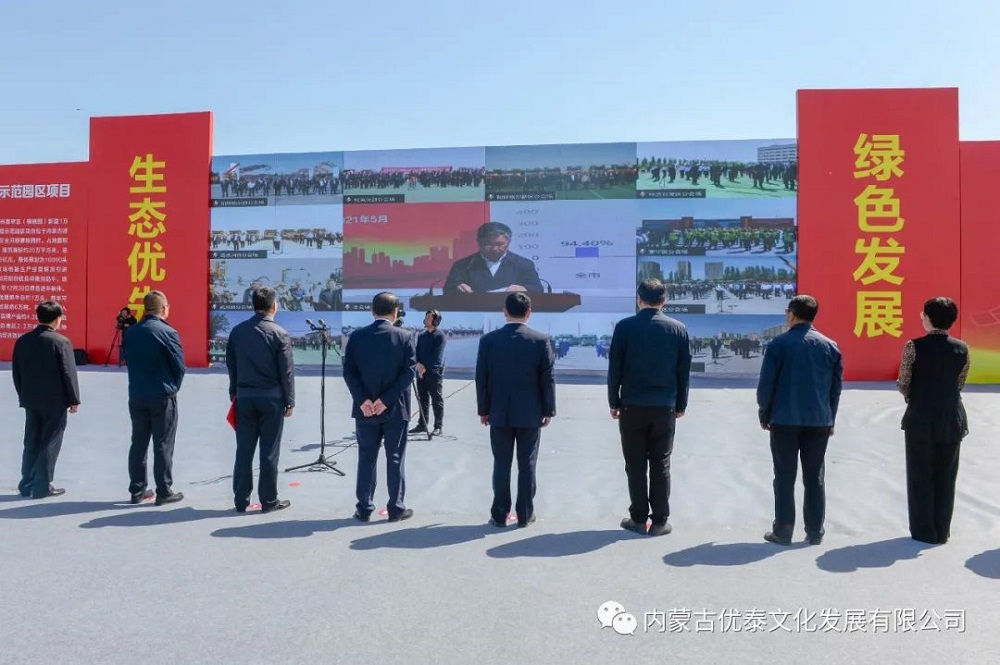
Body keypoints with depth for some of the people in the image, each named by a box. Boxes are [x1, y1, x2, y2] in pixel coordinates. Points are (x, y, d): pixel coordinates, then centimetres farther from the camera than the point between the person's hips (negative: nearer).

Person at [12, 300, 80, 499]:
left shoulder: (22, 341, 4)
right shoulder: (61, 341, -14)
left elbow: (16, 372, 9)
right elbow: (68, 373, -13)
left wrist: (23, 395, 19)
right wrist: (74, 400, -5)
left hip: (31, 400, 6)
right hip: (55, 401, -6)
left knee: (31, 443, 14)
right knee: (49, 444, 3)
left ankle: (27, 485, 19)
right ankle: (42, 487, 7)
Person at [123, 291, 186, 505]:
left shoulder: (130, 333, 3)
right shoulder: (168, 332, -13)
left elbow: (128, 361, 11)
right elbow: (180, 366, -11)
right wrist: (173, 387, 6)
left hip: (136, 397, 5)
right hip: (162, 397, -5)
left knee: (138, 443, 12)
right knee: (163, 445, 2)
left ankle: (137, 490, 18)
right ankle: (164, 492, 6)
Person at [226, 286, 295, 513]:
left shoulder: (237, 331, 3)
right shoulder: (279, 334, -9)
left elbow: (231, 365, 9)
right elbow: (287, 371, -8)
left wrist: (234, 392, 20)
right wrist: (290, 401, -1)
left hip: (244, 397, 4)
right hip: (271, 398, -4)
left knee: (244, 450, 9)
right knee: (269, 451, 3)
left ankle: (241, 500, 16)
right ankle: (269, 500, 11)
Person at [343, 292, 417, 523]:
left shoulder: (356, 336, 0)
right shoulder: (405, 337, -5)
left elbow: (349, 372, -5)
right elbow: (409, 372, -12)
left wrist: (363, 400, -8)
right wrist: (386, 400, -12)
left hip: (365, 408, 2)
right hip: (395, 408, -2)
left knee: (366, 458, 10)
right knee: (395, 458, 6)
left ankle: (364, 509, 14)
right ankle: (396, 508, 12)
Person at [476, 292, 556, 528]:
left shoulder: (489, 339, -3)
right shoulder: (541, 340, -6)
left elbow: (481, 378, -1)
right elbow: (548, 378, -5)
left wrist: (483, 409, 9)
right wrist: (549, 410, 5)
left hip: (499, 413, 1)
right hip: (530, 413, -1)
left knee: (501, 465, 8)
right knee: (527, 465, 8)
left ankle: (499, 515, 14)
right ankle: (525, 515, 15)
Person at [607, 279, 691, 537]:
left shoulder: (625, 326, -4)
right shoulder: (678, 329, 2)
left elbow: (615, 368, -3)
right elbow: (684, 370, 5)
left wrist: (614, 402, 6)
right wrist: (681, 404, 14)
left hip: (632, 405, -1)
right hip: (665, 407, 2)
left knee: (635, 465, 6)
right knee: (660, 465, 8)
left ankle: (638, 518, 12)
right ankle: (660, 521, 11)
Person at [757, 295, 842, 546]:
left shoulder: (779, 343, -6)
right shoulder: (830, 345, 5)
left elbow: (766, 383, -7)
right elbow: (836, 386, 8)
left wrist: (764, 415, 5)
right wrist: (831, 419, 16)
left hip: (784, 420, -3)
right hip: (819, 421, 3)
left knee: (785, 477, 4)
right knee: (815, 477, 10)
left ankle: (783, 531, 7)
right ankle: (815, 532, 14)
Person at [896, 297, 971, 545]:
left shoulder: (914, 346, -10)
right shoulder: (962, 348, 1)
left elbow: (903, 384, -7)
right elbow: (960, 385, 7)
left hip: (921, 419, -3)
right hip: (952, 420, 3)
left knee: (921, 477, 6)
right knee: (945, 478, 12)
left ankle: (924, 531, 11)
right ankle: (942, 531, 18)